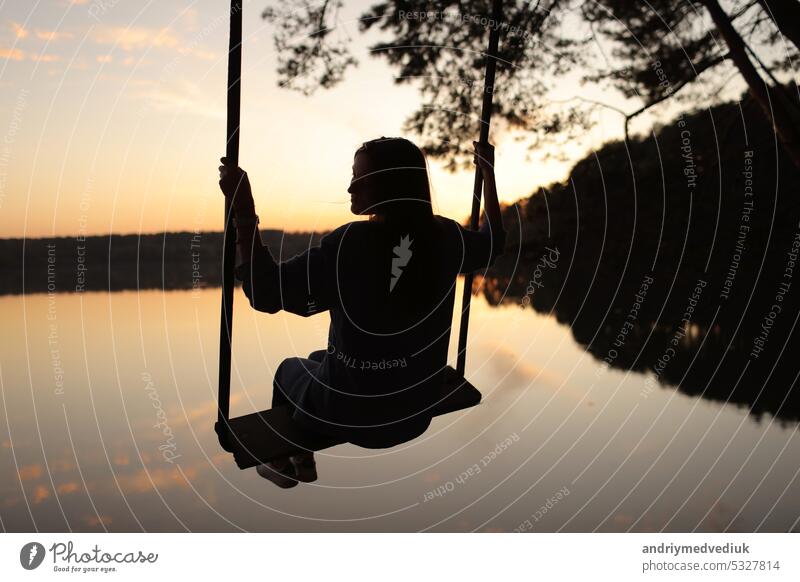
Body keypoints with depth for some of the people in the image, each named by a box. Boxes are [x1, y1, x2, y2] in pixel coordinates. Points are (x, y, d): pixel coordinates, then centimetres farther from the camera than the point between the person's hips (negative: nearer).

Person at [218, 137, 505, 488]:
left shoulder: (351, 243, -26)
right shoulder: (447, 237, -9)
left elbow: (267, 294, -24)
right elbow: (493, 243, 13)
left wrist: (243, 208, -25)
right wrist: (488, 173, 21)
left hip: (351, 416, -5)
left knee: (289, 369, 28)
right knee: (322, 360, 33)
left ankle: (285, 463, 47)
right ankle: (302, 462, 45)